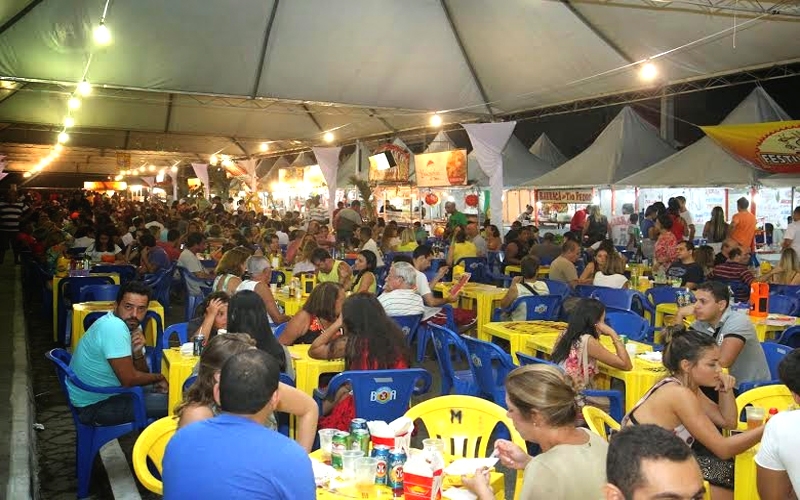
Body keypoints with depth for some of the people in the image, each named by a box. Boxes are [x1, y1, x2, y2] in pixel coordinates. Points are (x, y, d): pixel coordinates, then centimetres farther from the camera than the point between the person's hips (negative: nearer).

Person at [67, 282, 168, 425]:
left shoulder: (132, 325, 2)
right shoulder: (114, 327, -25)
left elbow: (142, 373, 5)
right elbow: (129, 379, -24)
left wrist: (138, 353, -15)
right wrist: (159, 378, -7)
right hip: (93, 407, -9)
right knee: (170, 402, -11)